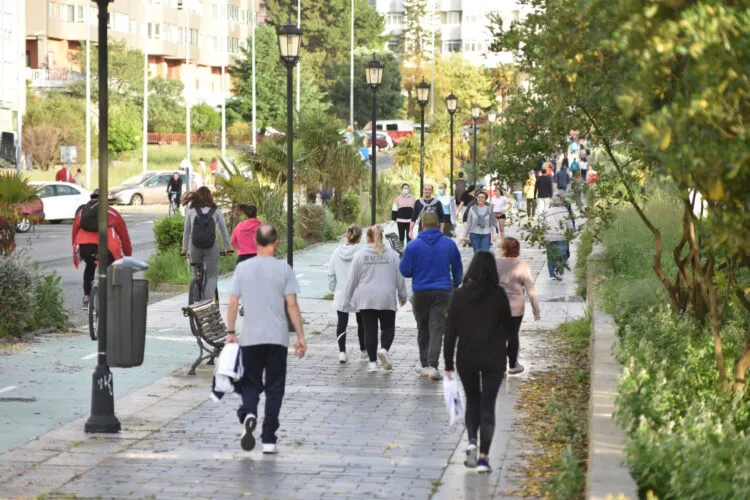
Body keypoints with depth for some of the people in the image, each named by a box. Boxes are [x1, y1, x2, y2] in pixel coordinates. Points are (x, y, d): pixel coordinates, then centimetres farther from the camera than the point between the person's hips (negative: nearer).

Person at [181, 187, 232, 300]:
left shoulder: (191, 211, 2)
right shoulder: (216, 212, -1)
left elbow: (186, 232, 8)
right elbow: (224, 231, 5)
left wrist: (185, 248, 18)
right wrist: (228, 247, 17)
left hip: (195, 248, 2)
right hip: (211, 248, -2)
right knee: (212, 275, 8)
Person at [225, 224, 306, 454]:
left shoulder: (243, 268, 1)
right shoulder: (283, 269, -3)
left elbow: (232, 303, 2)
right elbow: (292, 305, -5)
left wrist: (230, 333, 12)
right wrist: (300, 337, 1)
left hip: (250, 338, 1)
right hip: (277, 338, -1)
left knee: (251, 383, 12)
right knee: (274, 387, 7)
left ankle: (248, 414, -20)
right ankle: (269, 439, 6)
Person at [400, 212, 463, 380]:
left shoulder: (414, 245, -6)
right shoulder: (449, 244, 2)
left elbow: (405, 271, -4)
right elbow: (458, 268, 14)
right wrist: (456, 284, 32)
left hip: (421, 292, 0)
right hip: (442, 292, 0)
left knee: (423, 329, 16)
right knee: (437, 329, -5)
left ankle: (425, 363, 25)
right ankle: (432, 365, -19)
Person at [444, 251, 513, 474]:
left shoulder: (459, 295, -4)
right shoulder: (498, 294, -8)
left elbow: (450, 331, -3)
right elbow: (507, 326, -1)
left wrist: (448, 363, 1)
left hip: (466, 357, 1)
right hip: (493, 359, -1)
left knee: (472, 400, 20)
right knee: (487, 405, 3)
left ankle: (472, 441, -2)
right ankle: (483, 456, -2)